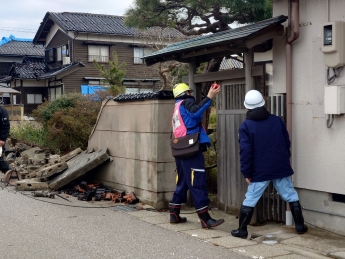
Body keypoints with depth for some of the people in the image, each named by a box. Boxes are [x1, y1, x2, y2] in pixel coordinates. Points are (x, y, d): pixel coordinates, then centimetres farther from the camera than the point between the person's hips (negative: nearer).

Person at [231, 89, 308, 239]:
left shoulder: (246, 126, -7)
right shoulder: (277, 120, 5)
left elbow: (245, 151, -12)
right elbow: (287, 143, 12)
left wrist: (246, 172, -5)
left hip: (259, 171, -3)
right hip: (281, 167, 3)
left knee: (250, 199, 5)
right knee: (291, 196, 14)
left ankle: (242, 230, 8)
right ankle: (300, 226, 18)